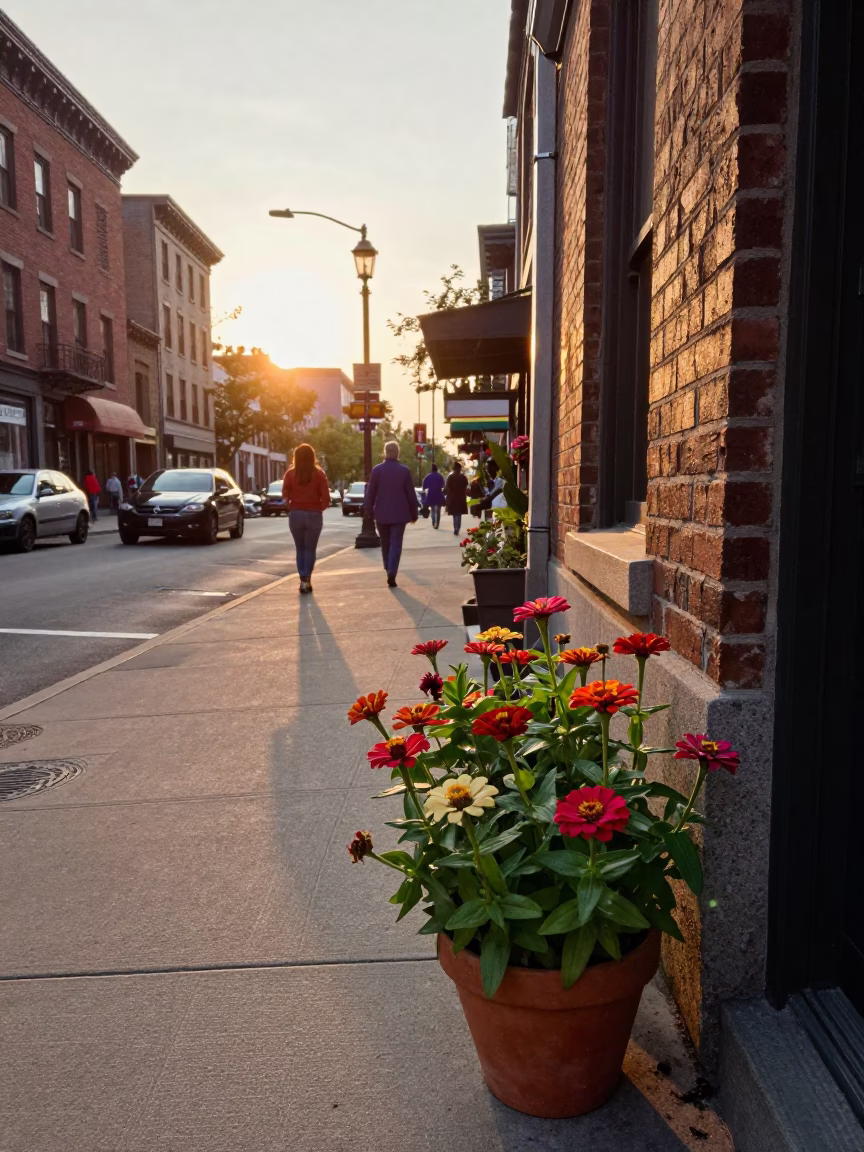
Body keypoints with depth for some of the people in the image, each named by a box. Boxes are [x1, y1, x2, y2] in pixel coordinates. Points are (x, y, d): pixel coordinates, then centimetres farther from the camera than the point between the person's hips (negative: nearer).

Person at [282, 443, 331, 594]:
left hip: (296, 515, 1)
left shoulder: (290, 474, -1)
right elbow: (326, 499, -8)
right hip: (314, 515, -1)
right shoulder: (319, 474, -3)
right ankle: (307, 580, -5)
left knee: (300, 549, 13)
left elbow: (285, 497, -7)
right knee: (310, 549, 8)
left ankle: (303, 580, 7)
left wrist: (291, 508, 9)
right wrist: (319, 508, 10)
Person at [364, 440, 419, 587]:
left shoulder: (377, 470, -4)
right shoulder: (405, 471, -5)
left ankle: (388, 569, 27)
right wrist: (414, 513, 7)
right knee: (395, 543, -2)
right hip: (399, 514, -1)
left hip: (382, 514, 1)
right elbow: (411, 494, -1)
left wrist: (368, 511, 7)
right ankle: (391, 573, -15)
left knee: (385, 543, 17)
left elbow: (370, 493, -2)